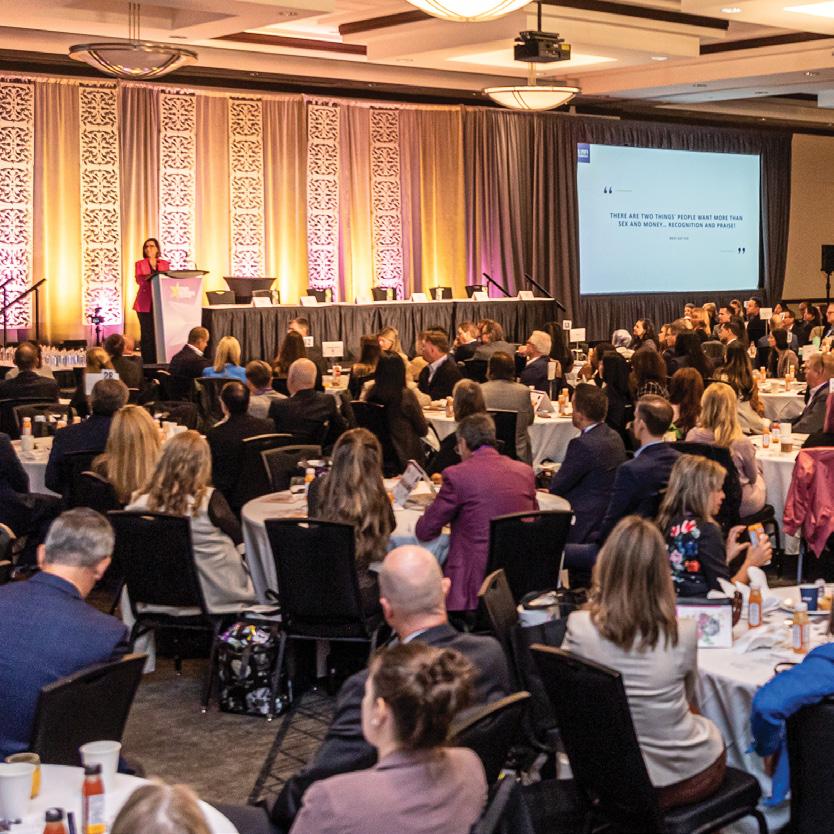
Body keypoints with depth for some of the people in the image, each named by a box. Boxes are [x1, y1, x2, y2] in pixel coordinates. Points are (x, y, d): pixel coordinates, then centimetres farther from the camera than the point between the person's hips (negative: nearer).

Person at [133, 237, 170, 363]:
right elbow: (138, 279, -7)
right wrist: (148, 277, -26)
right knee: (147, 334, -6)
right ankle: (148, 362, -4)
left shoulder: (165, 263, 16)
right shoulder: (140, 263, 10)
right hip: (145, 303, -2)